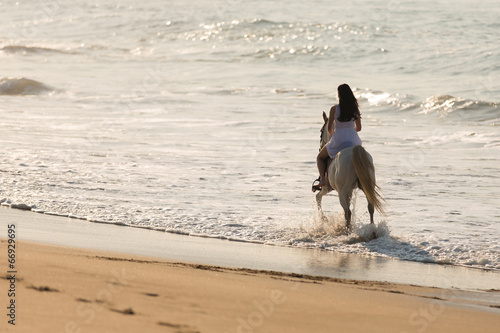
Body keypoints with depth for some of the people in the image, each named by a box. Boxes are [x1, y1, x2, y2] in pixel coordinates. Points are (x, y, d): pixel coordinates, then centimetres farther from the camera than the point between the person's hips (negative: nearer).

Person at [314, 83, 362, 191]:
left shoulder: (334, 109, -9)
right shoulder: (355, 109, 1)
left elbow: (329, 129, -3)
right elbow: (358, 128, 8)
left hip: (338, 140, -3)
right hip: (353, 140, 3)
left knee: (320, 158, 20)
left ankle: (322, 180, -1)